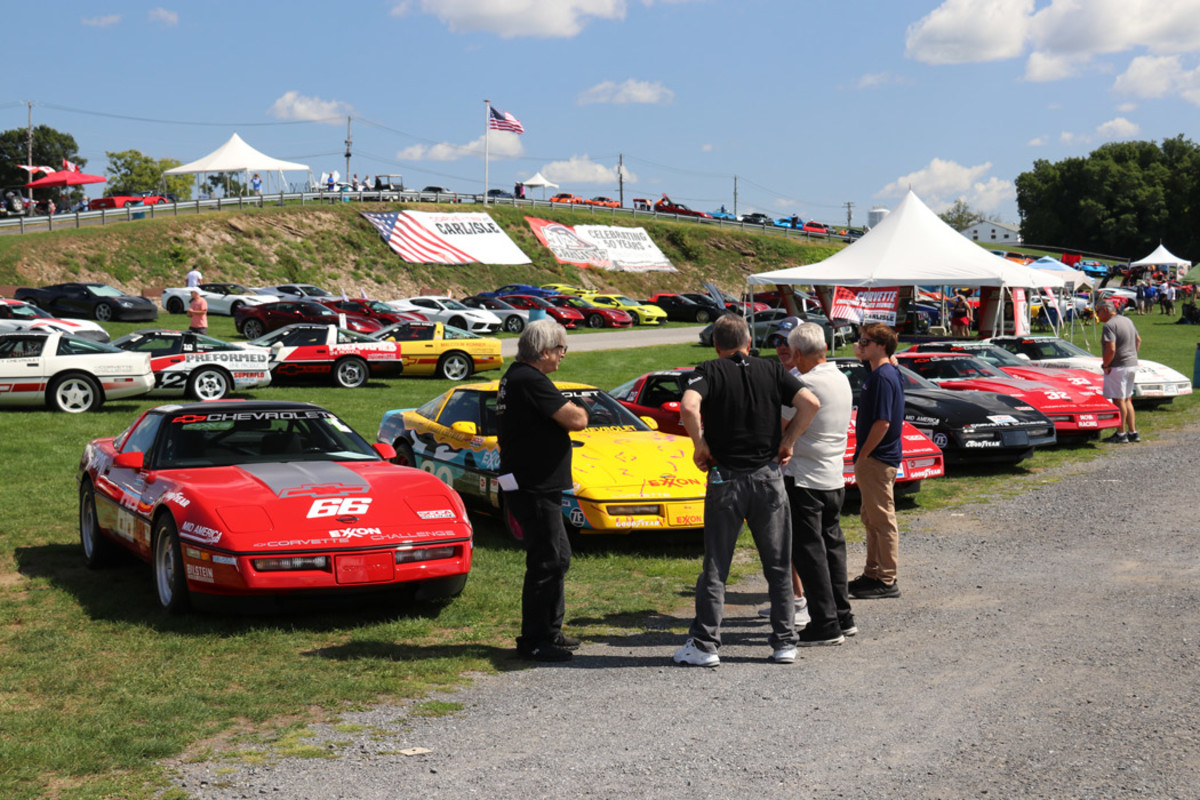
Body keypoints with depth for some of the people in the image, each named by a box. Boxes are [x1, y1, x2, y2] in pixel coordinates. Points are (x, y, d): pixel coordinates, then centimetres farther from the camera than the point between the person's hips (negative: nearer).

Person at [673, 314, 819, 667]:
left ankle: (704, 644, 6)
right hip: (769, 476, 2)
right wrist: (787, 441, 4)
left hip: (725, 478, -2)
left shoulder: (709, 372, -3)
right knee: (778, 566, 11)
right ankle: (784, 643, 13)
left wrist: (700, 445, -8)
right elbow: (810, 403, -6)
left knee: (716, 566, 5)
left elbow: (688, 407, -22)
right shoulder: (771, 370, 4)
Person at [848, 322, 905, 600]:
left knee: (882, 519, -4)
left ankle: (887, 581, 2)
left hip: (877, 459, -11)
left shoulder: (883, 377, -18)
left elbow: (882, 422, -24)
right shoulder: (884, 372, 13)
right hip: (875, 459, 11)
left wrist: (862, 456, -18)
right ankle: (873, 573, 27)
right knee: (872, 518, 17)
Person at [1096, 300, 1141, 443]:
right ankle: (1133, 432, 18)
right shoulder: (1128, 321, 12)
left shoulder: (1109, 325, -17)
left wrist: (1105, 365, -14)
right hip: (1132, 365, 9)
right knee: (1127, 400, 16)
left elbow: (1111, 349, -26)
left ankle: (1121, 434, 2)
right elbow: (1138, 340, 21)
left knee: (1118, 400, -2)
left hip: (1118, 367, -9)